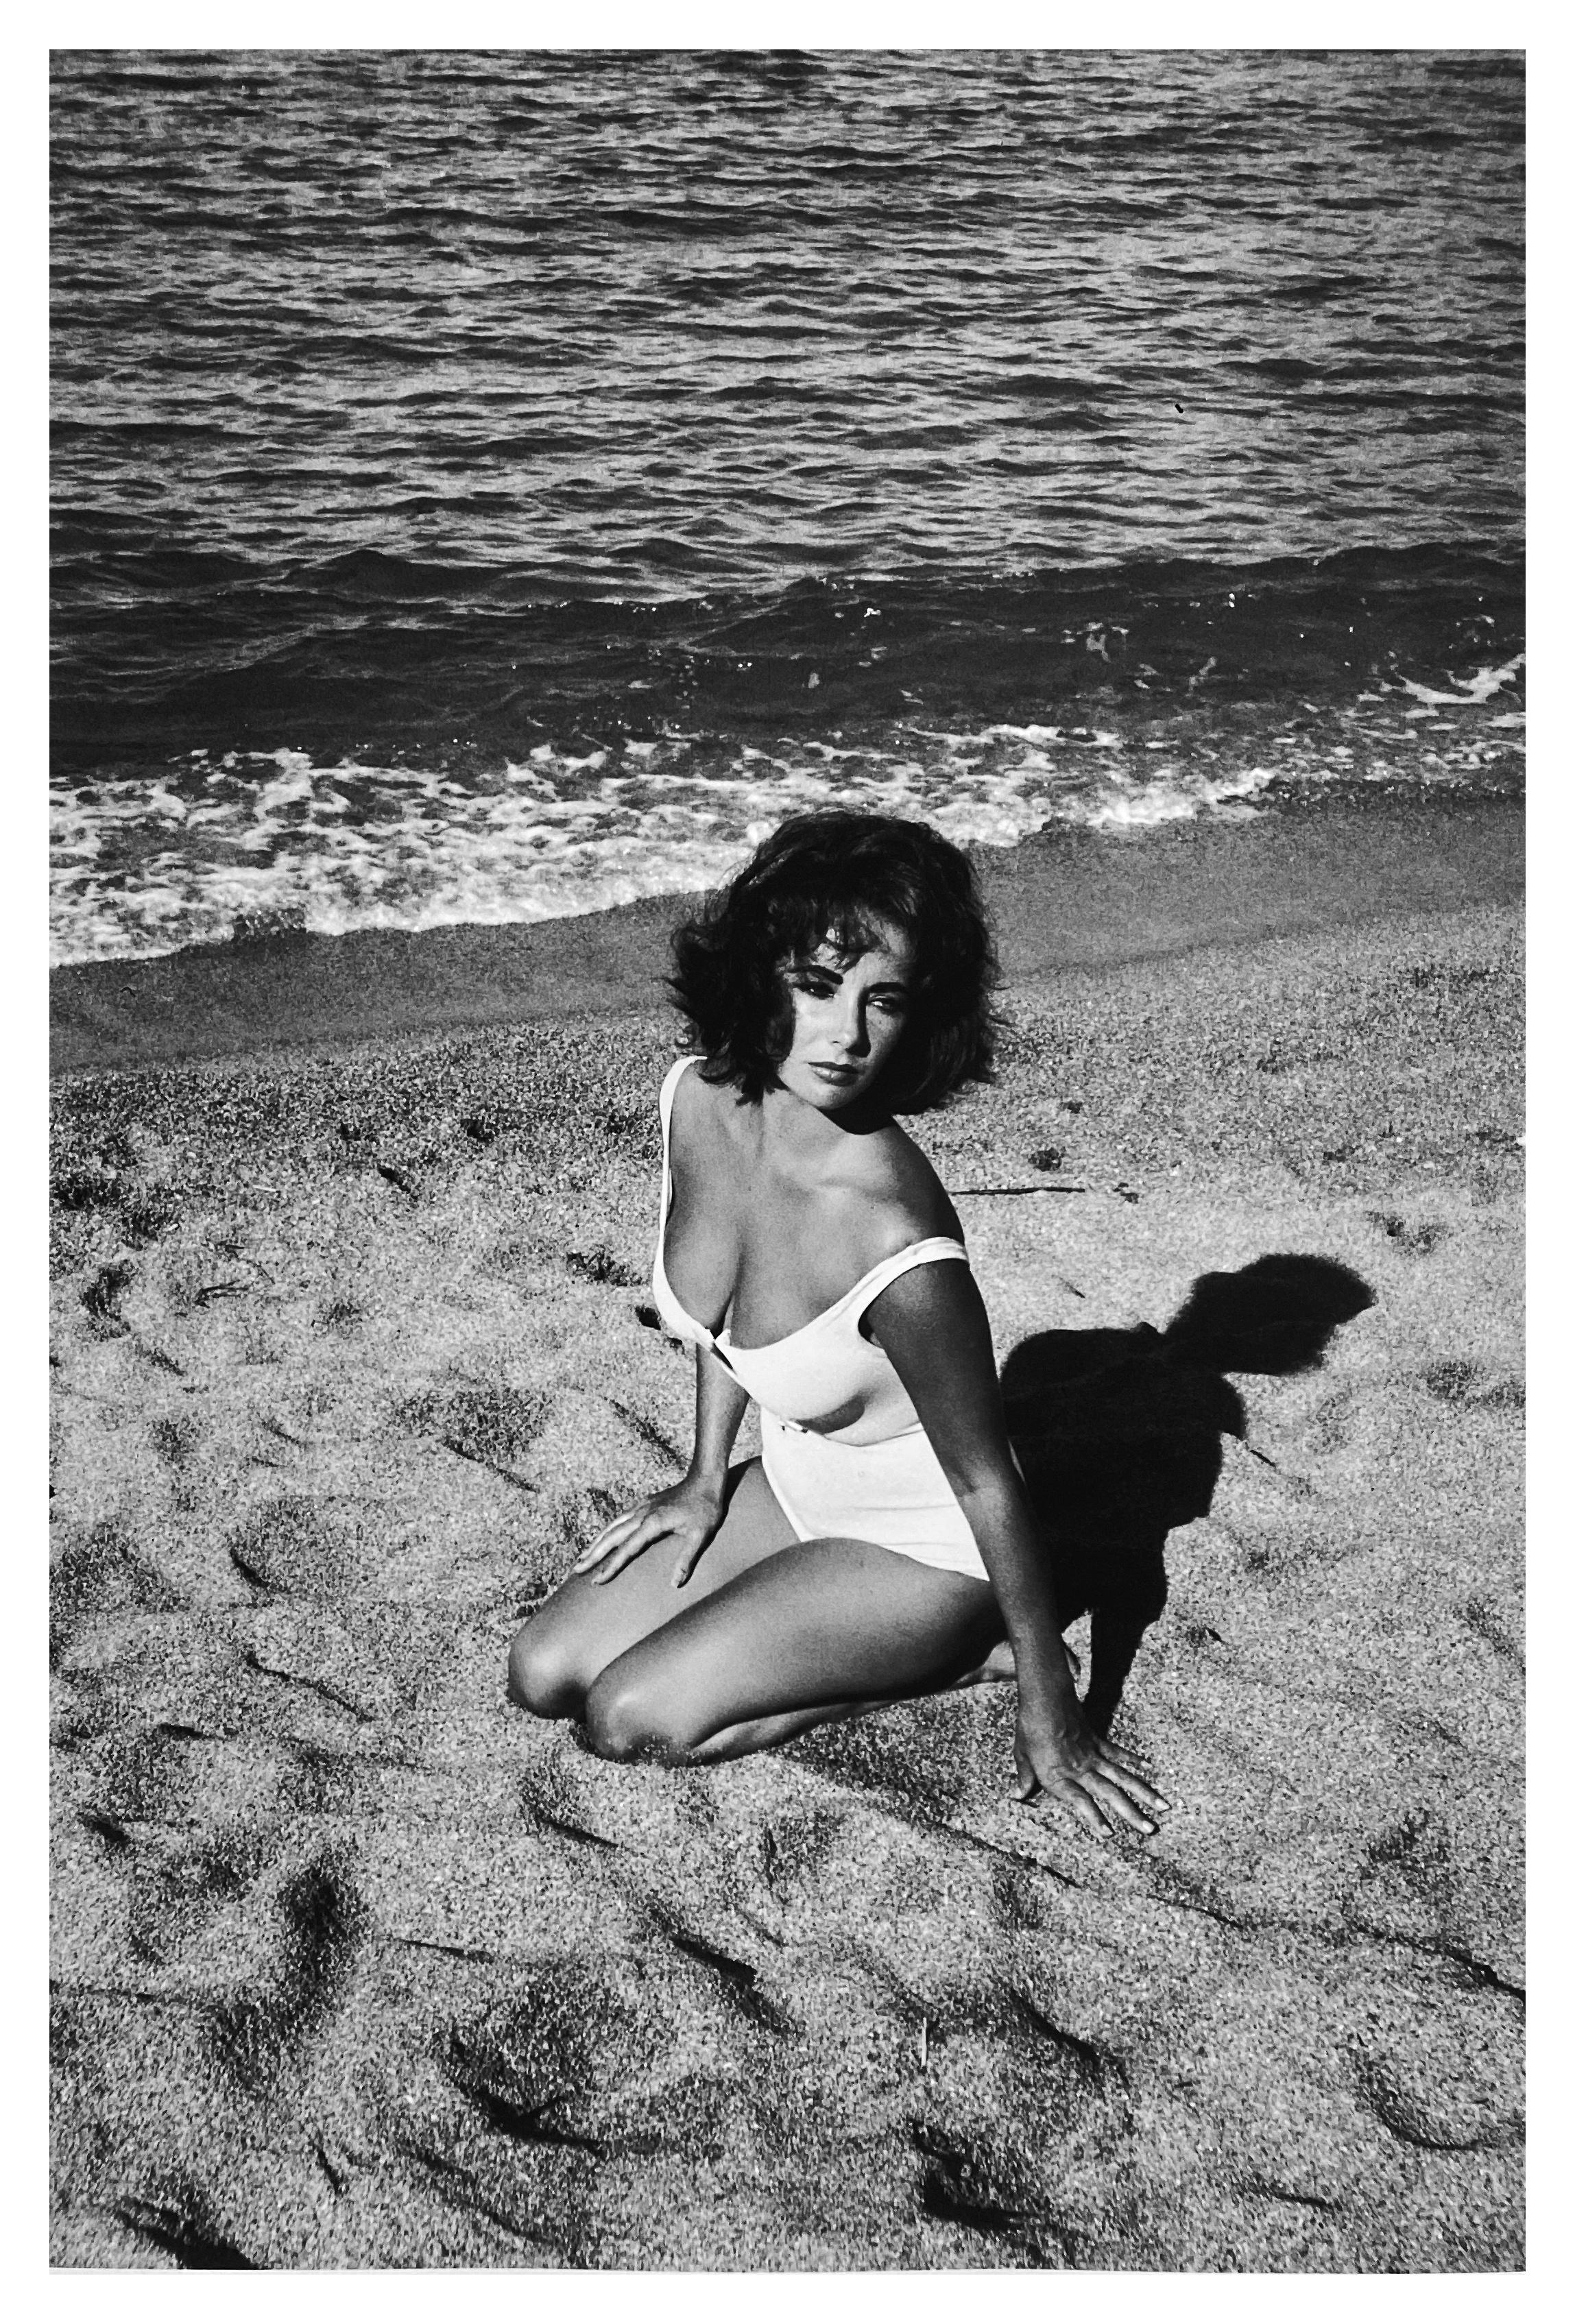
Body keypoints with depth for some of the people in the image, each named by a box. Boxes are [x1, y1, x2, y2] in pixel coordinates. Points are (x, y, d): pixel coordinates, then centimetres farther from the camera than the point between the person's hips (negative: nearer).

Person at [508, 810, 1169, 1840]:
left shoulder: (894, 1247, -37)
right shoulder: (701, 1100, -16)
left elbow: (989, 1487, -24)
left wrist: (1049, 1714, -14)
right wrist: (706, 1481, 11)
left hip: (922, 1546, -7)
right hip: (792, 1487, 7)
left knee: (630, 1718, -12)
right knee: (544, 1675, 6)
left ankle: (952, 1654, 3)